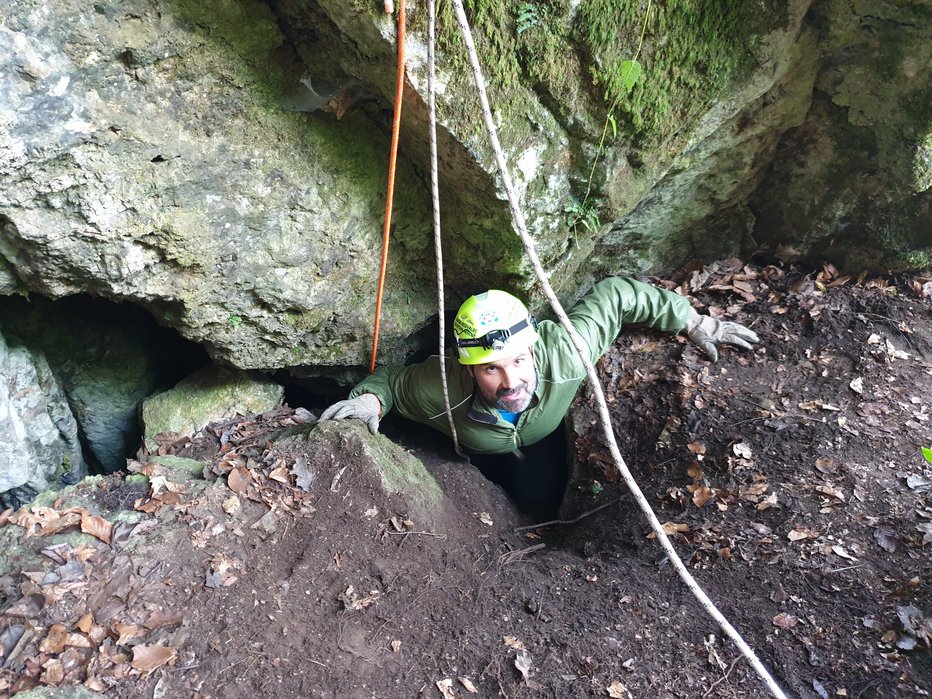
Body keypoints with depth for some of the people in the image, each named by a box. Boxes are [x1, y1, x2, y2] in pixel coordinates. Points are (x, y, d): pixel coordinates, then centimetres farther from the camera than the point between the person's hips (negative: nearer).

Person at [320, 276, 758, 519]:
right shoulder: (441, 390, -45)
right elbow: (391, 380, -22)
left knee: (540, 504, -9)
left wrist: (692, 322, -24)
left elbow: (614, 295, -31)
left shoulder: (562, 353, -46)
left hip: (542, 438, 1)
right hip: (480, 453, 0)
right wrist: (371, 400, -46)